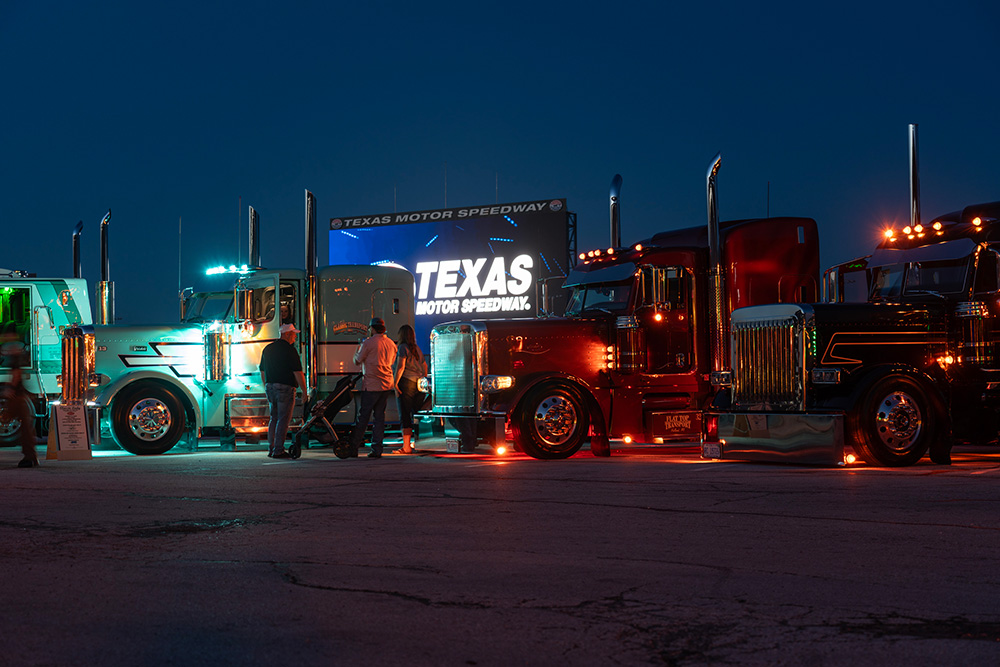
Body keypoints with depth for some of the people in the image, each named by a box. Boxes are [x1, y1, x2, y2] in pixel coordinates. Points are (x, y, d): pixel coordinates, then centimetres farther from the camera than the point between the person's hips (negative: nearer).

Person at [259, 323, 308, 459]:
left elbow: (262, 372, 18)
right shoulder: (290, 350, -10)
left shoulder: (268, 349, 13)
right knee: (283, 419, -4)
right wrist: (304, 391, -8)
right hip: (285, 387, -7)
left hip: (270, 387, 7)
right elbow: (298, 373, -13)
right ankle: (278, 451, -5)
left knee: (274, 418, 15)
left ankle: (271, 449, 14)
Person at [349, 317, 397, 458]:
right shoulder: (391, 344, 10)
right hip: (387, 384, 6)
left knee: (363, 416, 0)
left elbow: (357, 360, -1)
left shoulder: (368, 343, -10)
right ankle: (376, 450, 6)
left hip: (371, 385, -6)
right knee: (379, 416, 8)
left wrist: (358, 348, 19)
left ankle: (353, 448, 6)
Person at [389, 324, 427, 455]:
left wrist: (395, 382, -14)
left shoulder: (402, 347, -4)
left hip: (406, 382, -7)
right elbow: (425, 367, 22)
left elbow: (400, 366, -14)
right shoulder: (417, 348, 18)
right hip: (418, 384, 7)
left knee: (404, 416, -7)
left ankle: (406, 447, -12)